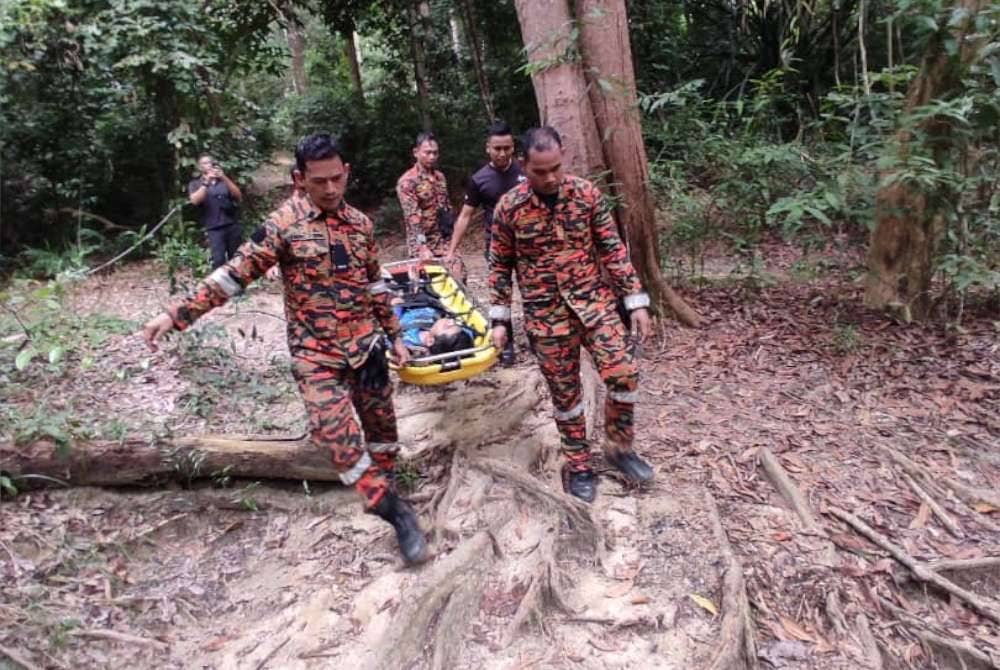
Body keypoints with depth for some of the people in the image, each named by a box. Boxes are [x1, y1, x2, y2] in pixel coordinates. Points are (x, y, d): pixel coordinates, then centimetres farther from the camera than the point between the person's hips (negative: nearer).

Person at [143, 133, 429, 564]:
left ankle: (383, 498, 34)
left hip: (364, 344, 4)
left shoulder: (359, 222, 4)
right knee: (336, 433, -13)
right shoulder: (283, 223, -9)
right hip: (315, 353, -4)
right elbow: (237, 272, -11)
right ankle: (393, 510, 1)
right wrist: (176, 314, -17)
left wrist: (394, 335, 14)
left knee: (382, 425, 12)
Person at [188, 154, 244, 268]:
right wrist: (206, 182, -15)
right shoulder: (195, 184, 11)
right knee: (218, 260, -17)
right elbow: (195, 201, -9)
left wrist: (224, 178, -10)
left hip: (232, 225, 3)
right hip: (214, 228, -3)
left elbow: (238, 197, 1)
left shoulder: (224, 181, 17)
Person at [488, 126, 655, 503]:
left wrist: (636, 300, -1)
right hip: (545, 314, -1)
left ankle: (619, 447, 18)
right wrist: (499, 320, 1)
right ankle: (578, 465, 26)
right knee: (565, 393, 7)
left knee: (624, 373, -7)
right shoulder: (509, 207, -7)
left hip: (594, 301, 2)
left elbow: (612, 249, 1)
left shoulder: (586, 194, -4)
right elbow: (500, 266, 2)